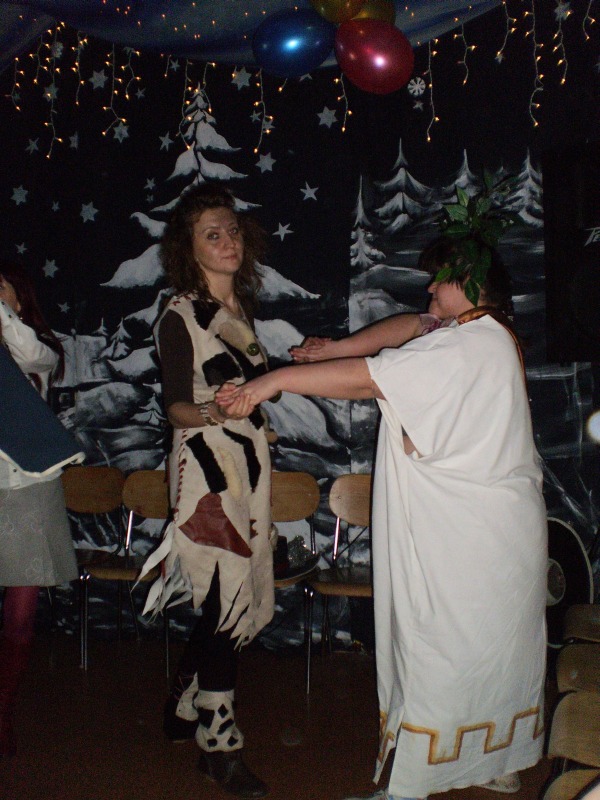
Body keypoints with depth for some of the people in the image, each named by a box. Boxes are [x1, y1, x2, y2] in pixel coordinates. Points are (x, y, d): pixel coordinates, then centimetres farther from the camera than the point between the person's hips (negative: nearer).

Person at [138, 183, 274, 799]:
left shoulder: (239, 305, 12)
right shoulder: (180, 315, -9)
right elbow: (175, 407, -14)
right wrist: (214, 413, -31)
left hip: (248, 465, 8)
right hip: (206, 467, -7)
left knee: (239, 604, 11)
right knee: (228, 600, -7)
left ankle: (183, 708, 29)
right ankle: (220, 744, 8)